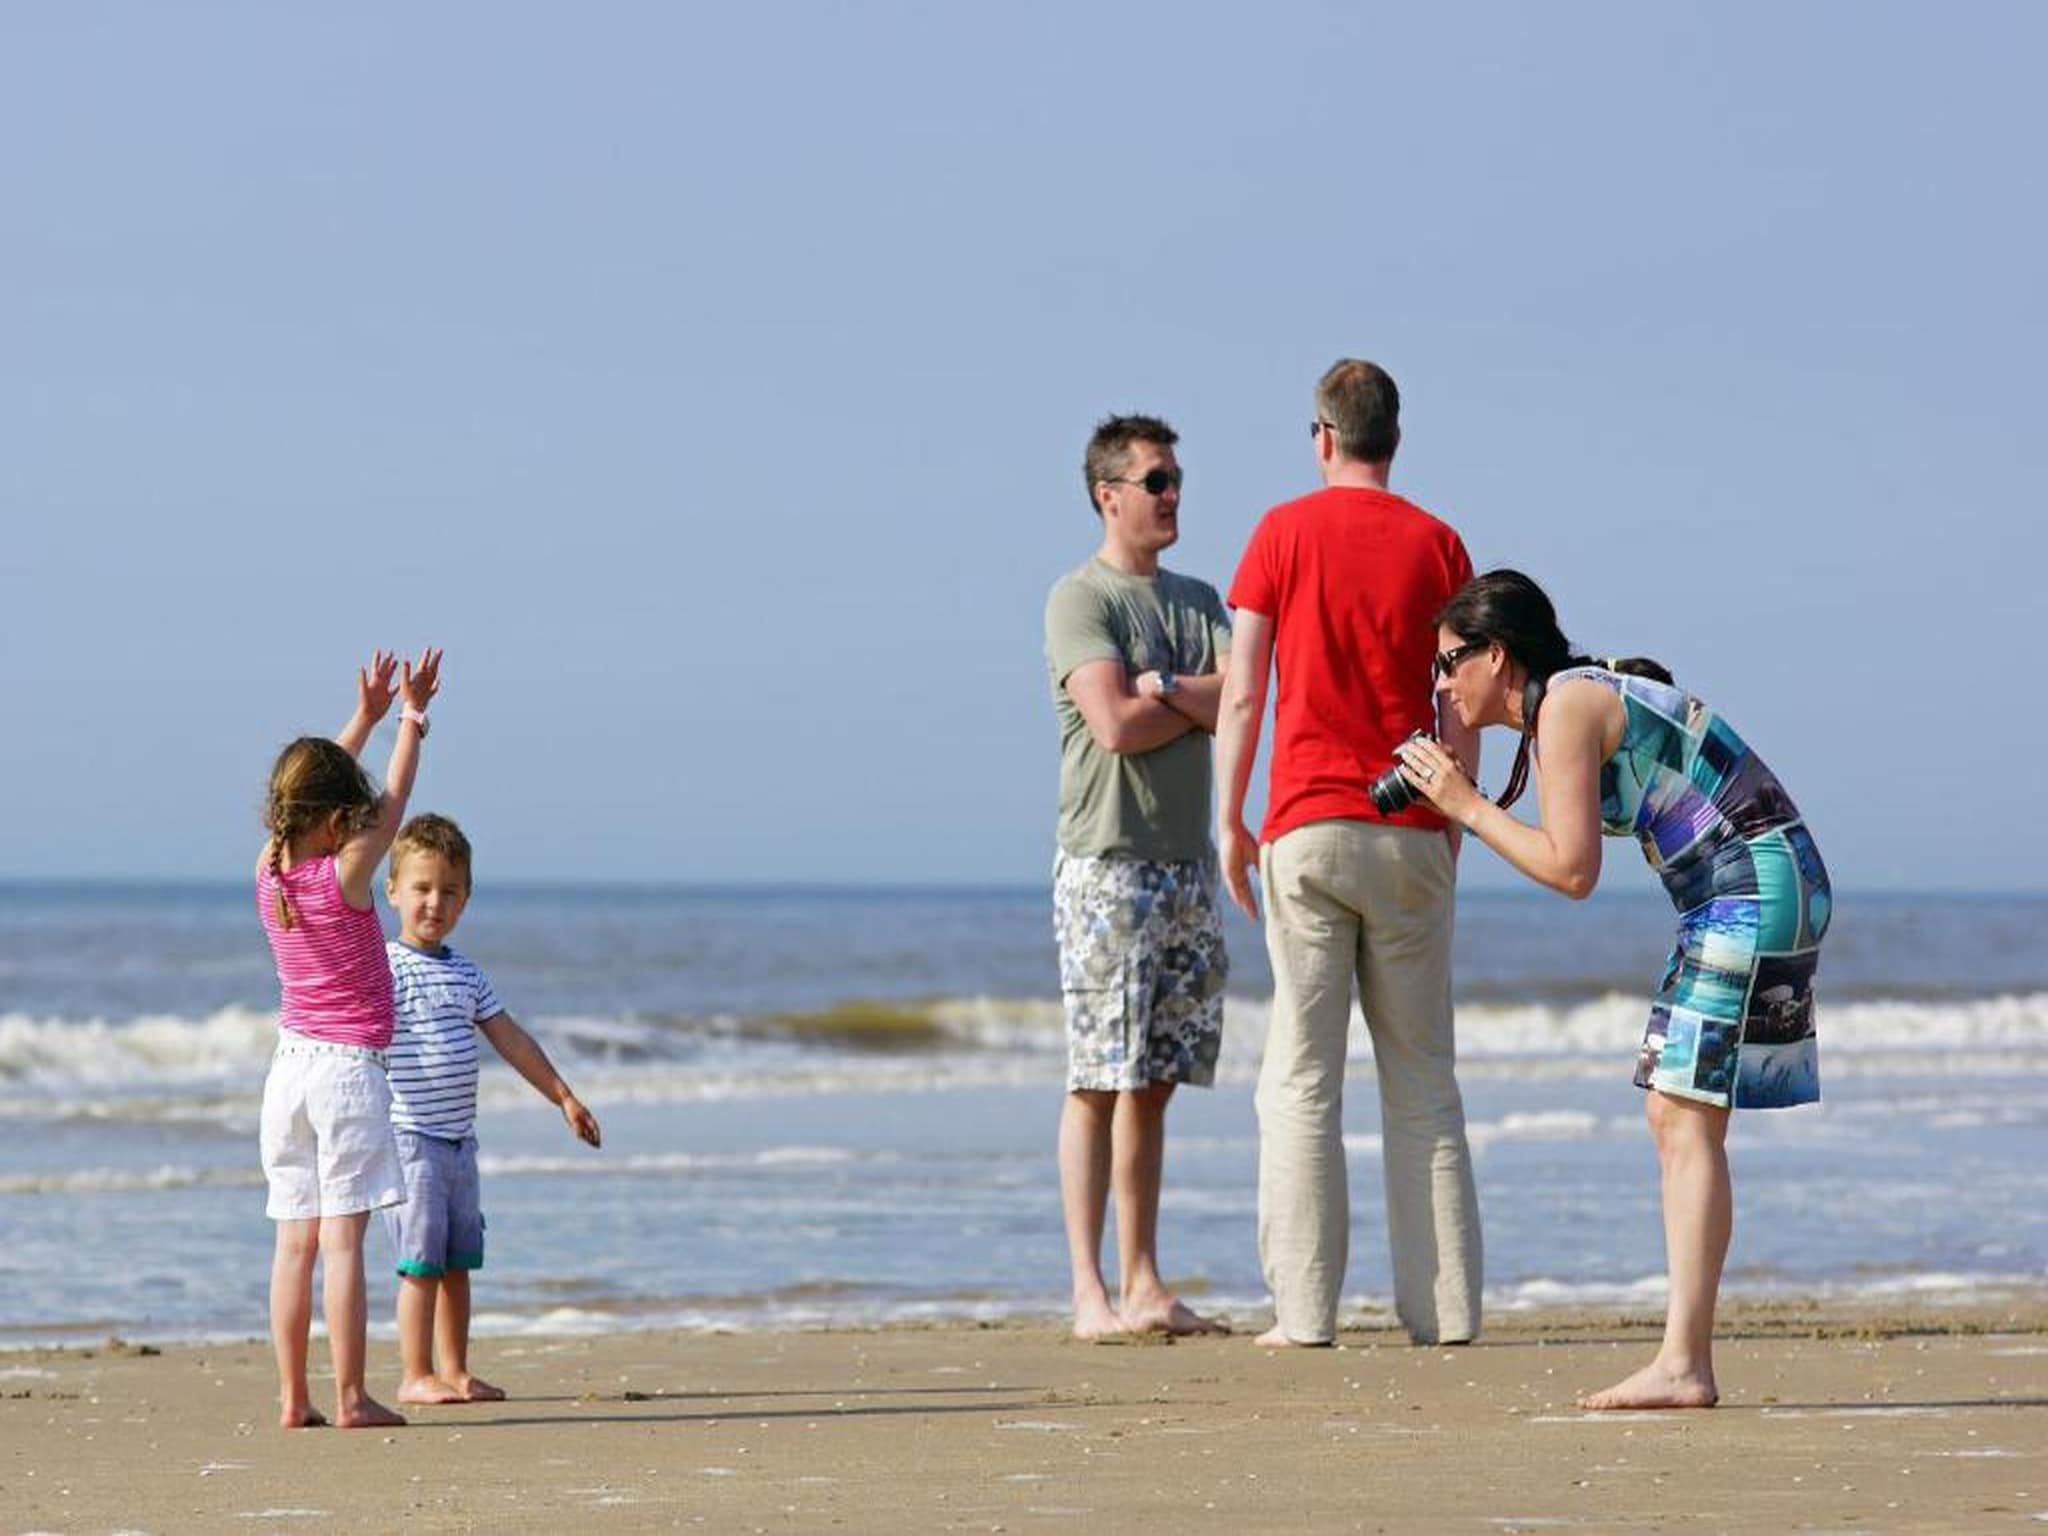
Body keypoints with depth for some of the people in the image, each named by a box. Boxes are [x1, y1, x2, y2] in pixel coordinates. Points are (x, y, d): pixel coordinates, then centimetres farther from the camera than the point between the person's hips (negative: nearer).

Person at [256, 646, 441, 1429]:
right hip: (347, 1070, -6)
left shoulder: (269, 872, 2)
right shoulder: (345, 877, -13)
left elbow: (313, 791, 17)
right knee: (342, 1239, -7)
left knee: (295, 1240, 5)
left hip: (290, 1064, 6)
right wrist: (411, 718, 10)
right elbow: (393, 802, -1)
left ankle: (293, 1397, 4)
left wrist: (365, 716, 21)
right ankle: (350, 1398, -7)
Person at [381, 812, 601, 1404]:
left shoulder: (466, 974, 14)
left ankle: (455, 1371, 17)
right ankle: (416, 1375, -1)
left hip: (458, 1139, 7)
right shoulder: (386, 968, -9)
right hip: (410, 1137, -7)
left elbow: (510, 1039, 22)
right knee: (421, 1260, -6)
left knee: (458, 1262, 11)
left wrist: (564, 1097, 25)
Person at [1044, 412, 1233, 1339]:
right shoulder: (1079, 601, -4)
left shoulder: (1197, 600, 17)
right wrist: (1203, 703, -2)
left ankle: (1143, 1285, 8)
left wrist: (1162, 689, -11)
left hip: (1189, 863, 7)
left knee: (1155, 1081, 7)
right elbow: (1116, 724, -16)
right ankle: (1090, 1291, -9)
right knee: (1100, 1080, -8)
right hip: (1108, 863, -7)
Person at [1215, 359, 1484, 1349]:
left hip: (1307, 829, -2)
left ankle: (1304, 1311, -4)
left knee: (1301, 1077, 0)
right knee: (1421, 1075, 6)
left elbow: (1243, 694, -3)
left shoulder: (1284, 534, 0)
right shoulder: (1437, 544, 4)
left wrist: (1230, 822, 4)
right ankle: (1443, 1306, 3)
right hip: (1410, 832, 2)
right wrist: (1452, 825, 12)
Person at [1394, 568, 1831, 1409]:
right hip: (1758, 890, 10)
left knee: (1685, 1116, -11)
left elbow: (1572, 869, -15)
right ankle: (1686, 1359, 7)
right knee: (1675, 1115, 9)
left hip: (1750, 889, -10)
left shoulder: (1565, 707, -11)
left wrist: (1467, 807, -5)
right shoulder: (1594, 692, 17)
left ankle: (1682, 1364, -15)